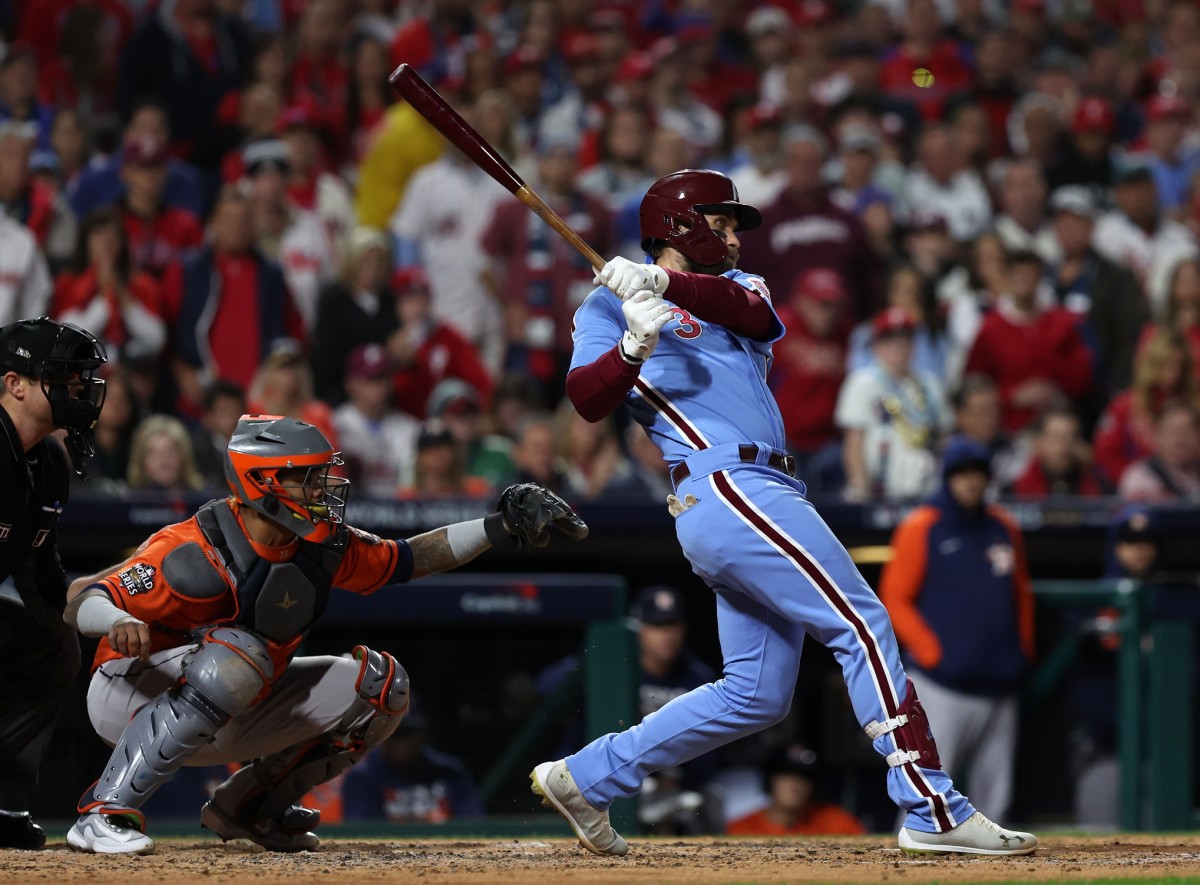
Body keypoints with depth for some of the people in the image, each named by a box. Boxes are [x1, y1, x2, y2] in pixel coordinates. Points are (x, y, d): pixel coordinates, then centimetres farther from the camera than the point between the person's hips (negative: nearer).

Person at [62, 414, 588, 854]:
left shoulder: (322, 548, -6)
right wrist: (119, 625, -53)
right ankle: (102, 813, -34)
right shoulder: (199, 555, -27)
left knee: (379, 686, 1)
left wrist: (500, 528, -1)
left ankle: (247, 805, 11)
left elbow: (409, 559, 8)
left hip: (226, 722, 8)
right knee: (238, 656, -40)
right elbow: (80, 601, -30)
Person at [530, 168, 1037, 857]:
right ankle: (933, 811, -17)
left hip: (760, 500, 8)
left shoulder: (737, 288, 24)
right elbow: (588, 399, -9)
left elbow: (747, 309, -3)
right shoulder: (610, 308, 7)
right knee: (864, 625, -14)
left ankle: (586, 777, 15)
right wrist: (634, 347, -28)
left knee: (757, 696, 9)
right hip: (724, 486, -8)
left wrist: (667, 285, -21)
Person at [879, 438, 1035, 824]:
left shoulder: (1004, 529, 15)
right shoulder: (921, 528, -1)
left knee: (995, 796, 6)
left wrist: (1022, 649, 13)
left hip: (998, 688, 6)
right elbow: (895, 599, -3)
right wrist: (931, 653, -11)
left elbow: (1021, 594, 24)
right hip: (942, 686, -5)